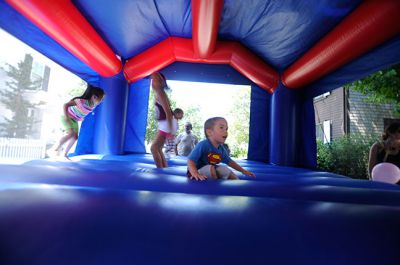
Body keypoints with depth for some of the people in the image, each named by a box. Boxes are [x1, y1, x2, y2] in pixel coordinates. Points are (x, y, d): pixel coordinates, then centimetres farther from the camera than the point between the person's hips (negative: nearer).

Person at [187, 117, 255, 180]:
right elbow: (191, 161, -29)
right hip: (198, 172, -7)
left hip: (212, 171, 8)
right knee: (210, 168, -31)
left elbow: (229, 162, 12)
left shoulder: (221, 149, -3)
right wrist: (196, 174, -45)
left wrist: (243, 170, 10)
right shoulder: (203, 145, -26)